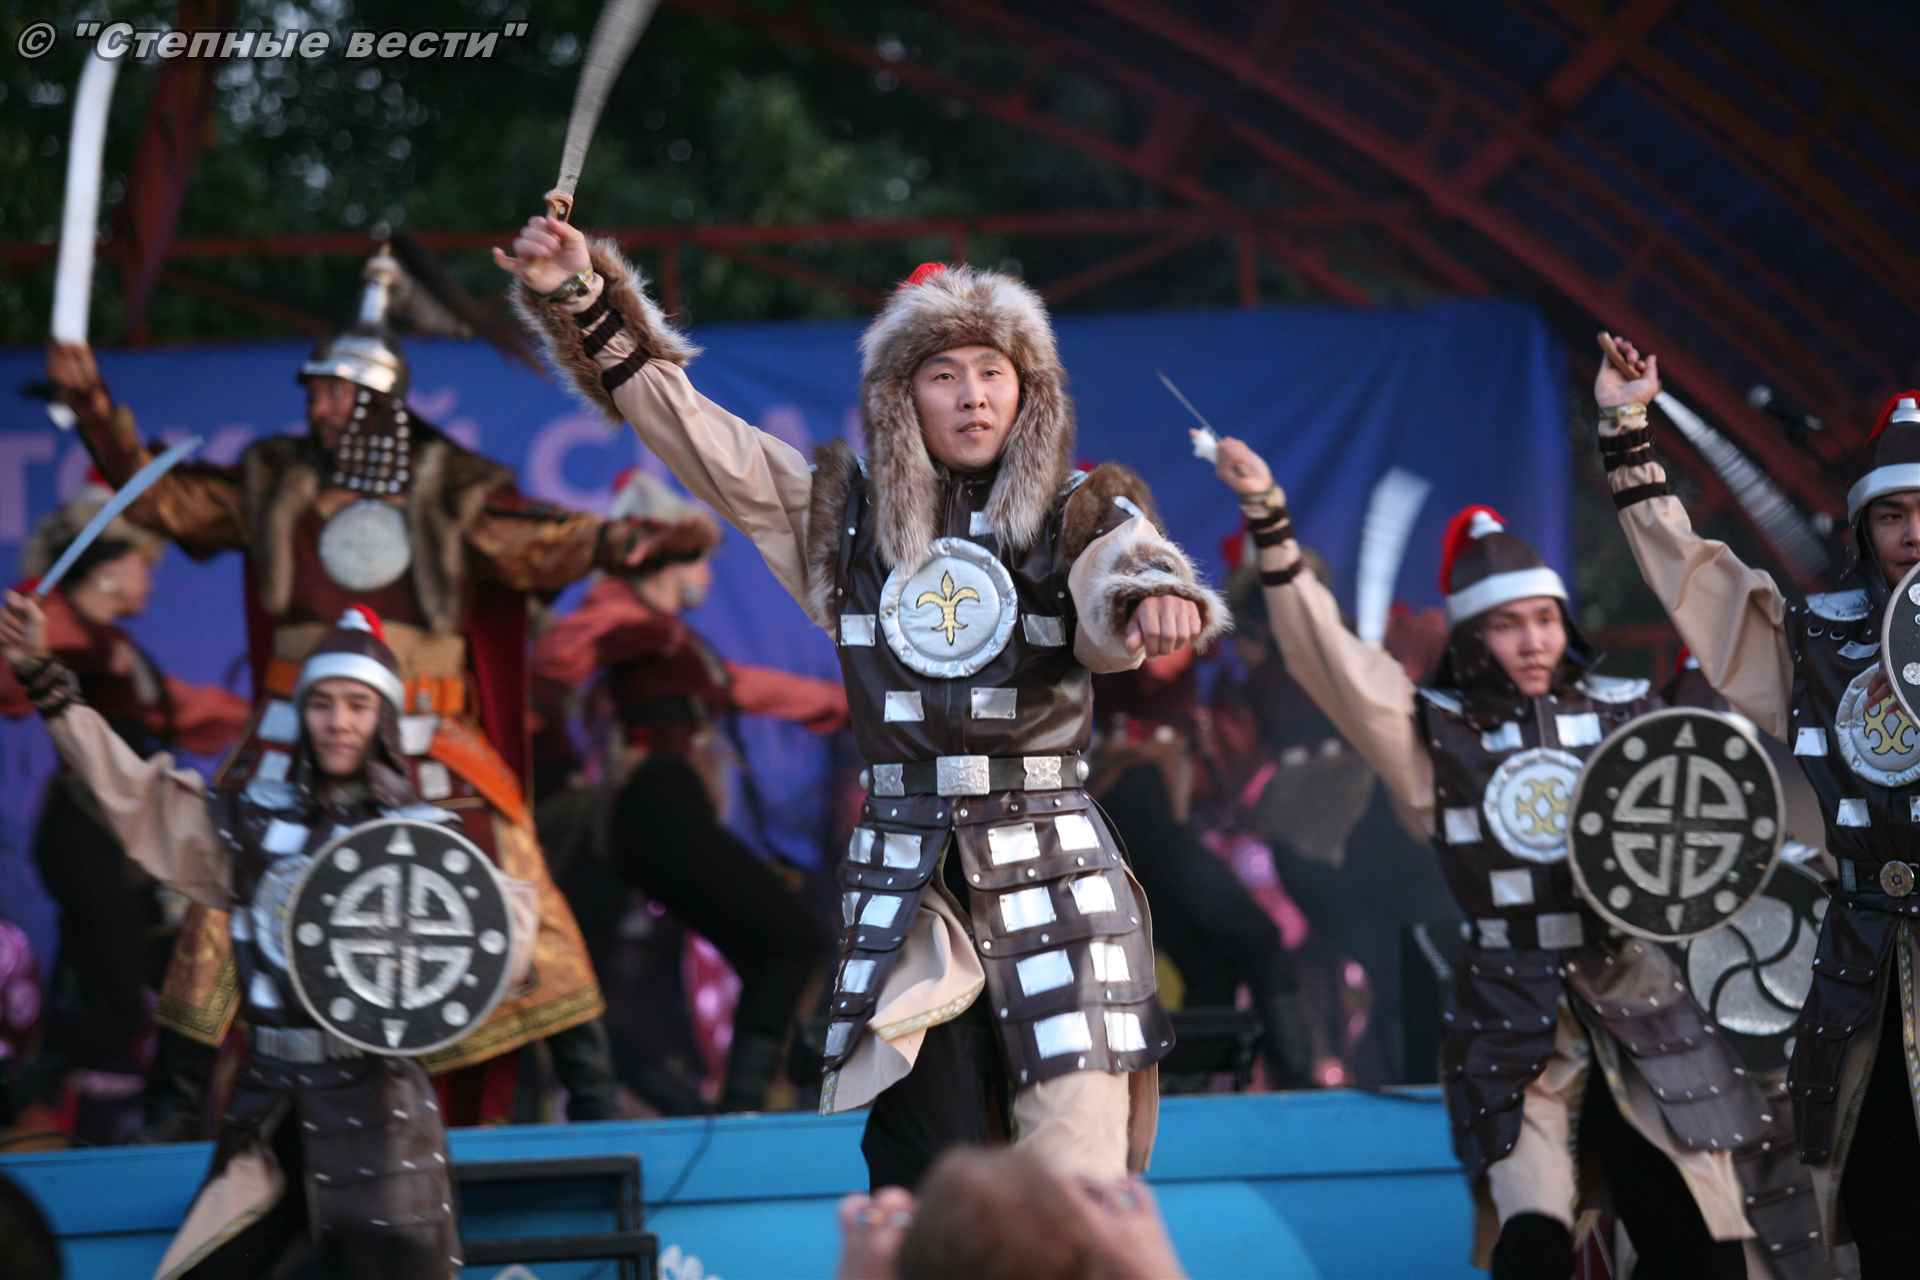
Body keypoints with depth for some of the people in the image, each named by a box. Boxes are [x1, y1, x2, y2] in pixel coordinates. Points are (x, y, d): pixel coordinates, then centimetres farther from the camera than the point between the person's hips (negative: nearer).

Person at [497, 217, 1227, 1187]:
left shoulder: (1080, 516, 3)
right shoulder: (843, 516, 11)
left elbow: (1118, 596, -19)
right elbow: (684, 425, 11)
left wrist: (1154, 599, -43)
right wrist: (585, 304, 1)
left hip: (1055, 877, -2)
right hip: (904, 887, 2)